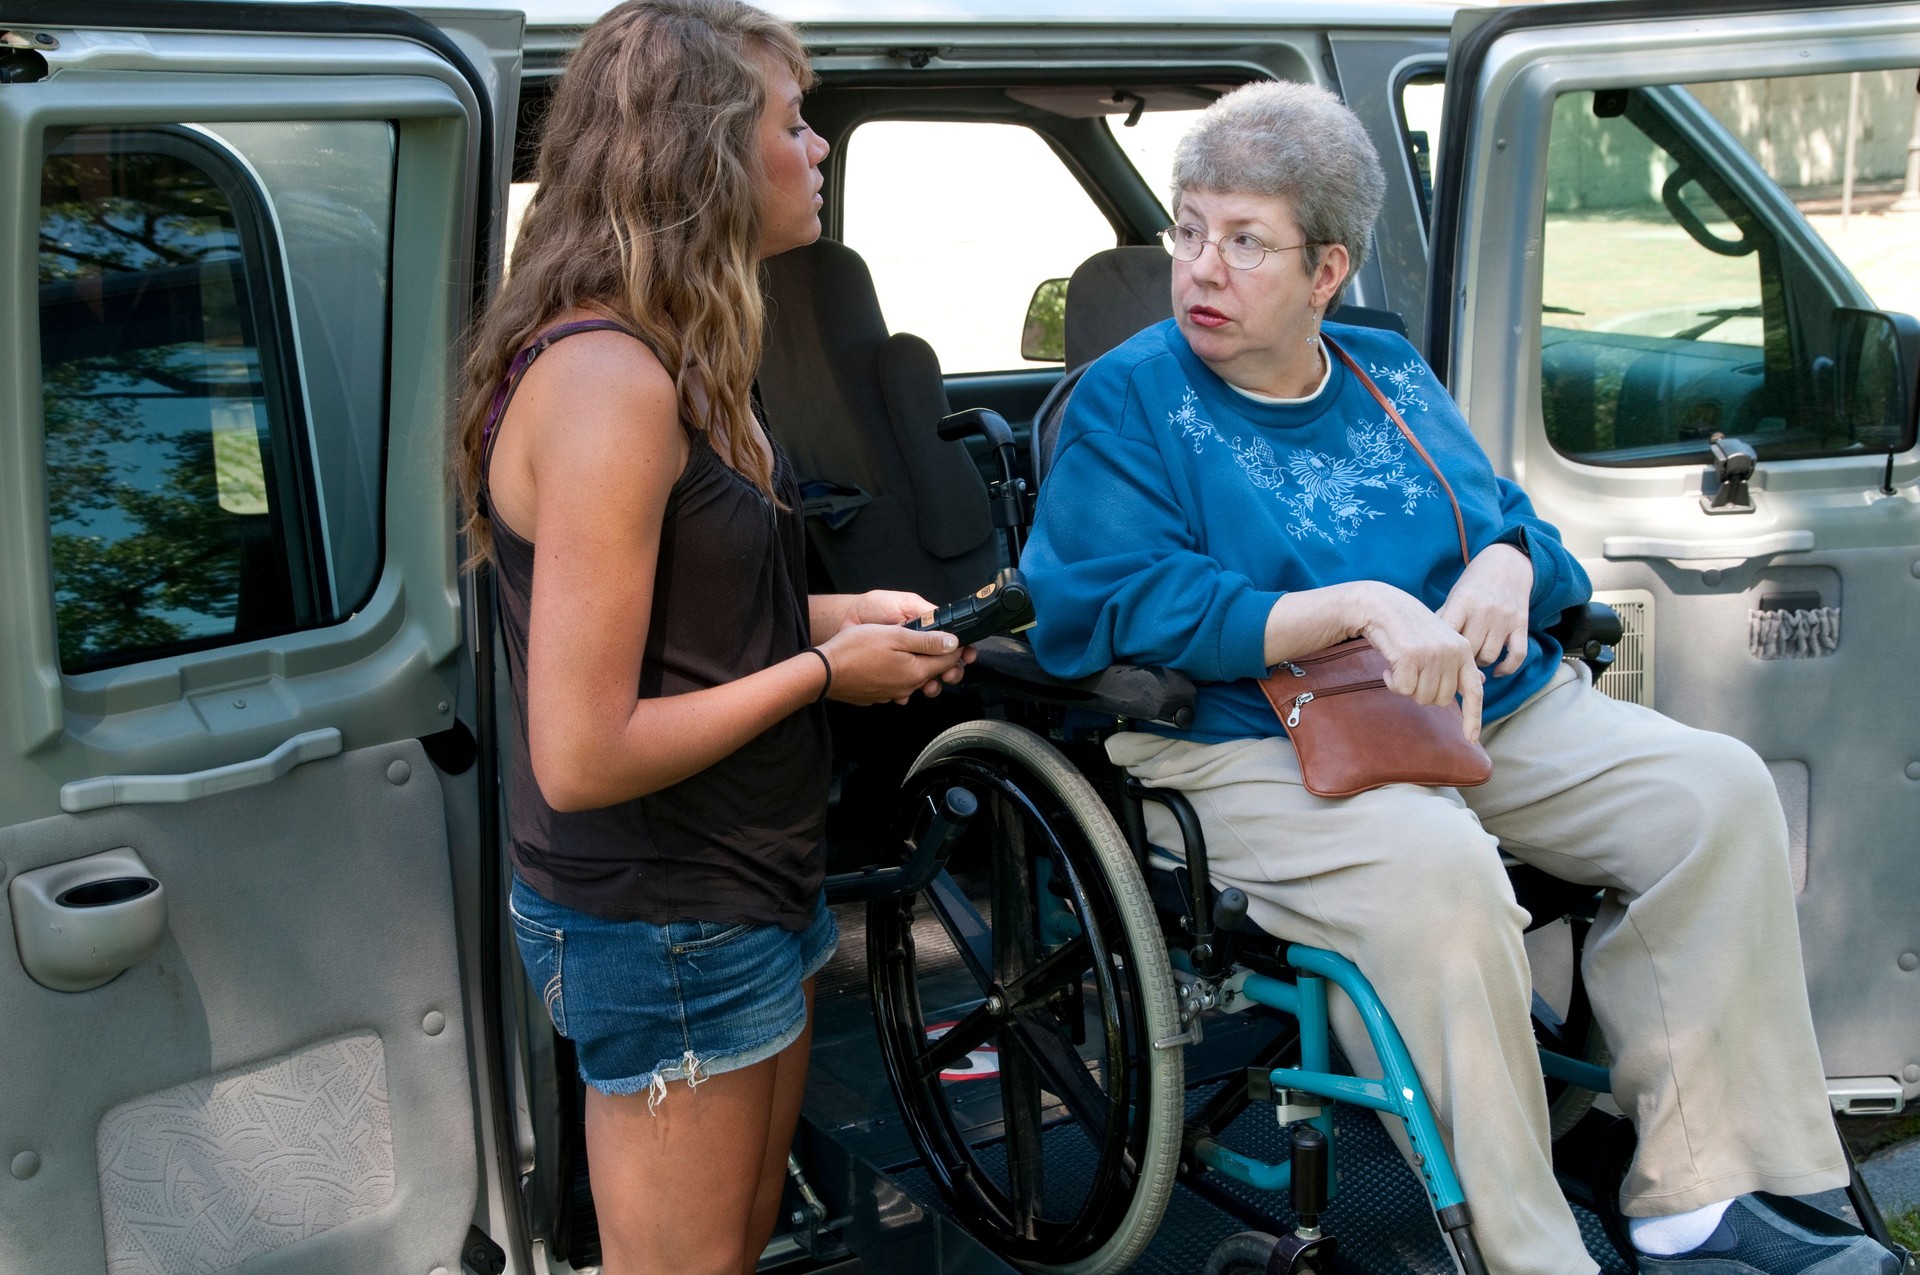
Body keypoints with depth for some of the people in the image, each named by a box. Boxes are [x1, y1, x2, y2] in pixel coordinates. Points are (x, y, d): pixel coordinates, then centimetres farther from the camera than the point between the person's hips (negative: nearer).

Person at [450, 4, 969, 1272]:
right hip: (660, 928, -9)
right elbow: (581, 758, -27)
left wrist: (836, 617, 2)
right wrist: (825, 668, -17)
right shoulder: (606, 382, -25)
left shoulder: (670, 359, 7)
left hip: (751, 887, 10)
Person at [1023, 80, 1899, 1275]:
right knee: (1433, 865, -36)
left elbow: (1517, 525, 21)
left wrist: (1508, 570, -6)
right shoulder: (1127, 399, -1)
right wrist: (1358, 607, -22)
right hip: (1255, 747, -6)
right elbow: (1132, 606, -14)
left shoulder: (1390, 372, 17)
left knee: (1718, 789, -11)